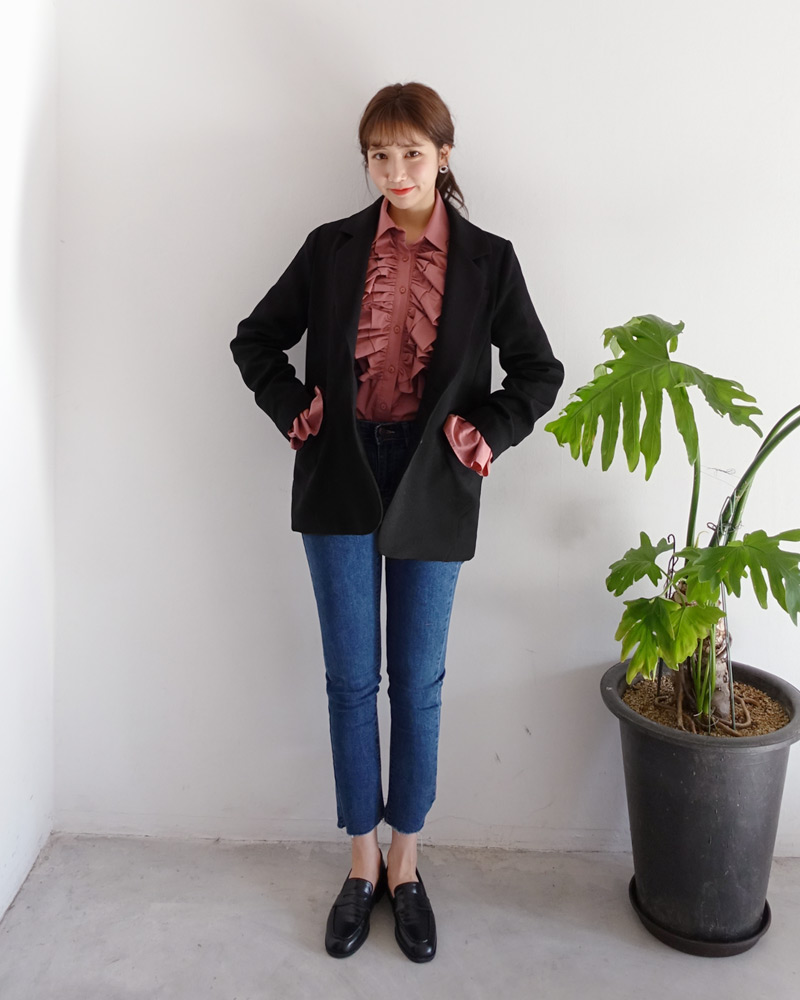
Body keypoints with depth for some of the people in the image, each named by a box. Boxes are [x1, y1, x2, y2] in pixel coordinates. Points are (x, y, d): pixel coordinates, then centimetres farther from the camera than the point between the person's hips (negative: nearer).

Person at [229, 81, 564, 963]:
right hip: (342, 481, 1)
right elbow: (255, 340, 12)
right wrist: (292, 410, -1)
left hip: (432, 487, 0)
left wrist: (489, 432, -7)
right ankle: (362, 864, 27)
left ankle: (406, 866, 28)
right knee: (351, 679, 7)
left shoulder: (487, 259, 2)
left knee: (419, 684, 8)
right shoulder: (330, 247, 4)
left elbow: (539, 371, 6)